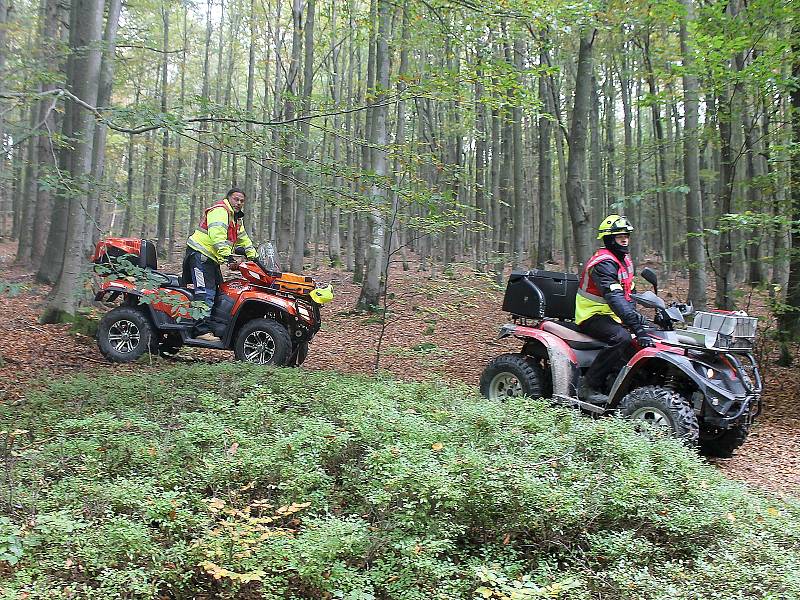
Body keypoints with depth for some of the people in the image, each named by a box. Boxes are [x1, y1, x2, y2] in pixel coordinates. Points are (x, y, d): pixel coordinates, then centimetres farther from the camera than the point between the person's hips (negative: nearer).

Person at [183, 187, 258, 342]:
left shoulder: (237, 218, 20)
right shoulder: (219, 211, -13)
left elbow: (243, 240, 29)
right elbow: (217, 237, -27)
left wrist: (254, 257, 18)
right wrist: (229, 256, -34)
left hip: (213, 259, 11)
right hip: (200, 254, -11)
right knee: (206, 293, -18)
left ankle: (218, 326, 4)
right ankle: (202, 330, -22)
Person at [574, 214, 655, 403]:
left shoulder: (624, 259, 14)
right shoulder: (603, 262, -19)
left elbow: (627, 293, 19)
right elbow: (615, 298, -32)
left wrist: (638, 317, 4)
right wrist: (635, 325, -39)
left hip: (611, 316, 10)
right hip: (592, 316, -10)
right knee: (622, 338, -33)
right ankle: (589, 386, -28)